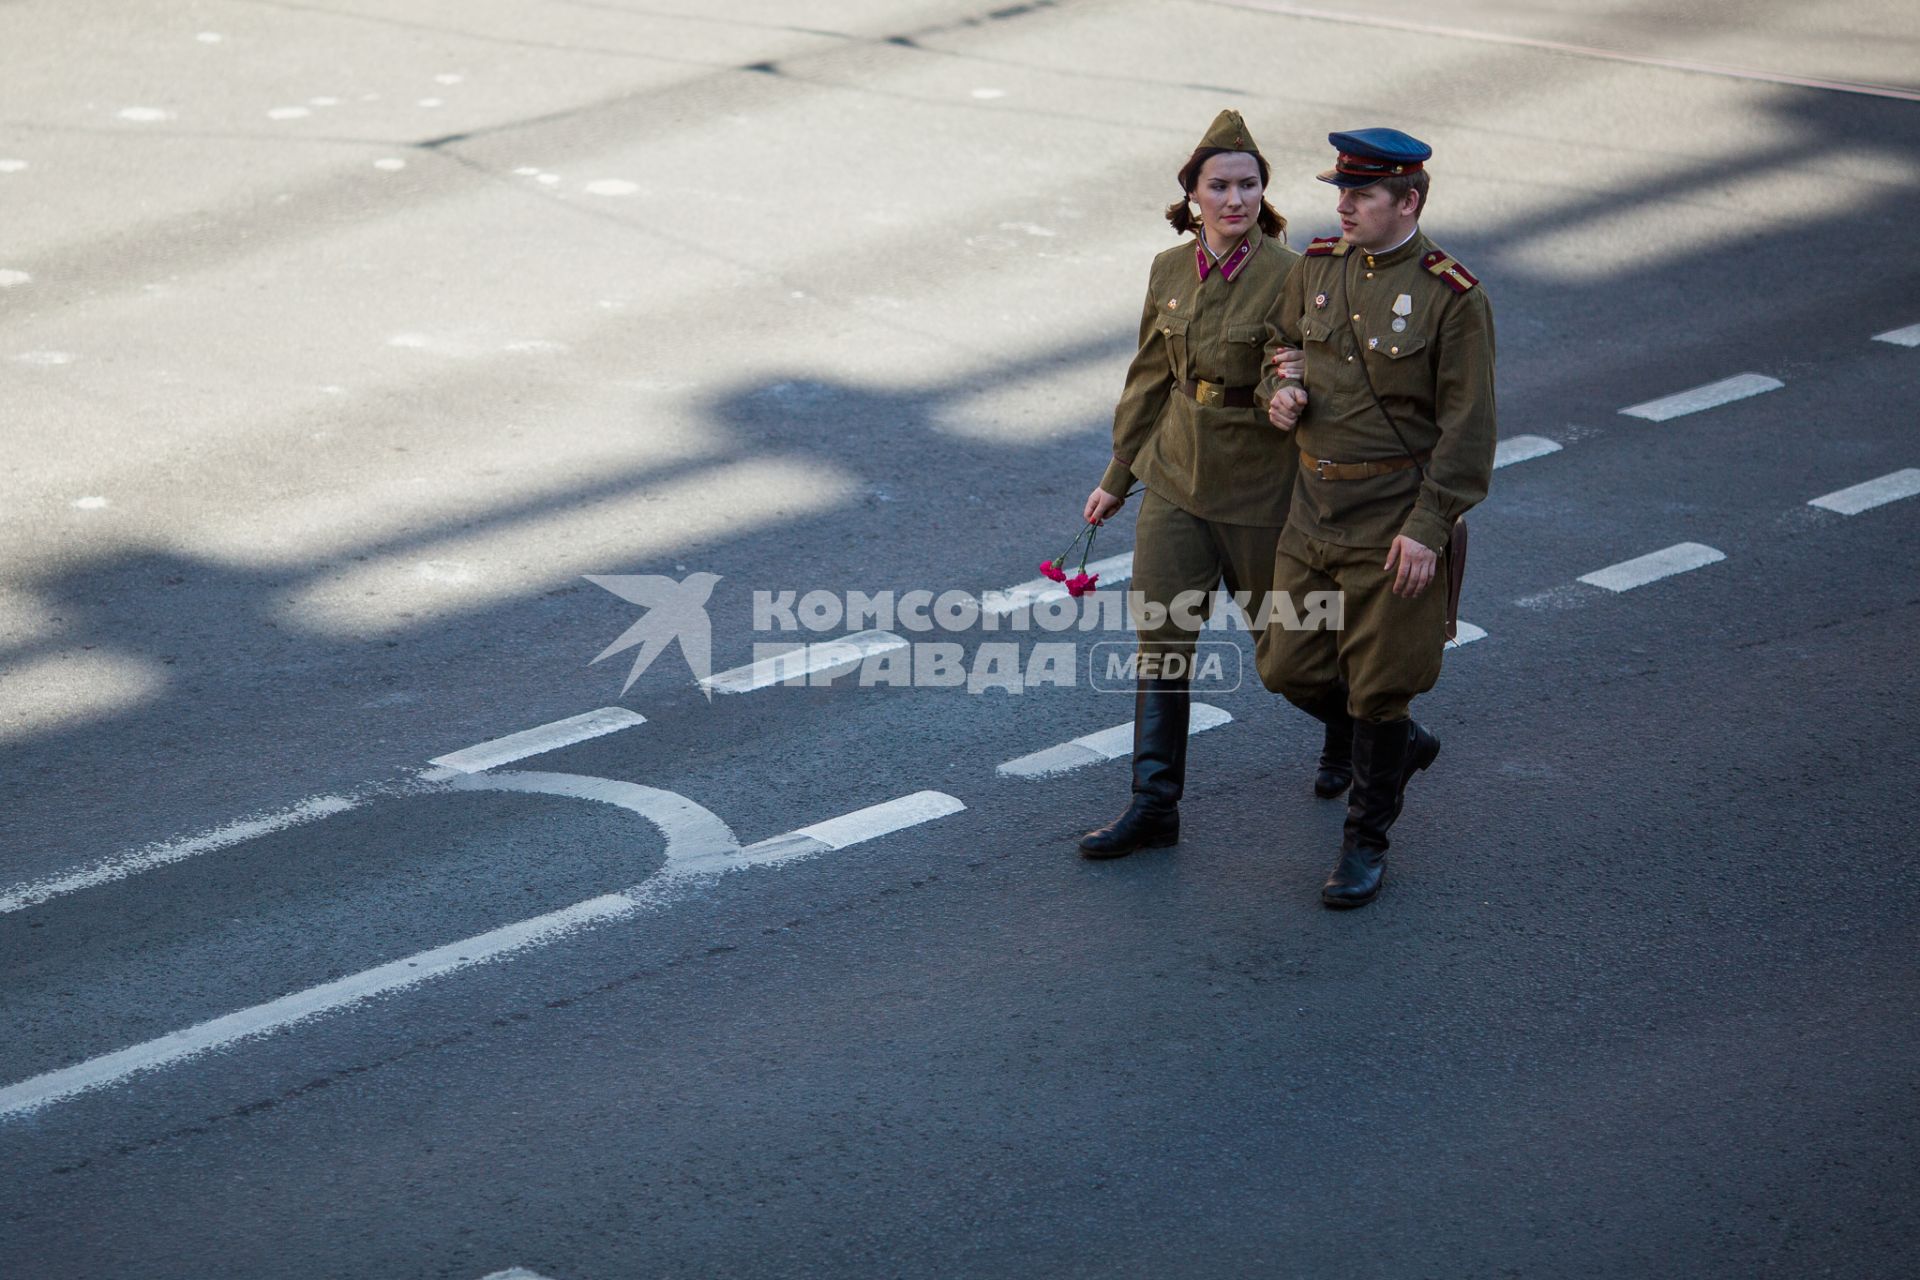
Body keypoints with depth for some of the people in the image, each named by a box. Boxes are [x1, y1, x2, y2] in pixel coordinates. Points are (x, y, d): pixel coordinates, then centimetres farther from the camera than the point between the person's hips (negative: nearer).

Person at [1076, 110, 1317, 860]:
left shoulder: (1291, 277, -16)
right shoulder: (1170, 271, 1)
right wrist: (1117, 477, 14)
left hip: (1261, 488, -4)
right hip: (1177, 478, 4)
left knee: (1284, 655, 11)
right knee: (1160, 639, 3)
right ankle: (1154, 806, 9)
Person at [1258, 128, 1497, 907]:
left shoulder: (1452, 298, -14)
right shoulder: (1316, 268, 3)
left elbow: (1469, 428, -13)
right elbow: (1281, 343, 20)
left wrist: (1428, 528, -18)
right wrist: (1279, 391, -3)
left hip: (1395, 519, -6)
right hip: (1312, 506, 6)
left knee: (1379, 684, 2)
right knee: (1297, 670, 10)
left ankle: (1366, 842, 19)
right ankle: (1402, 745, 38)